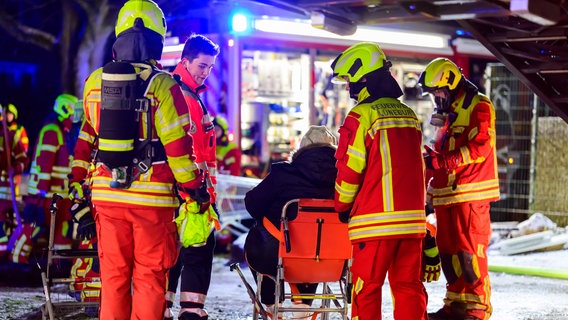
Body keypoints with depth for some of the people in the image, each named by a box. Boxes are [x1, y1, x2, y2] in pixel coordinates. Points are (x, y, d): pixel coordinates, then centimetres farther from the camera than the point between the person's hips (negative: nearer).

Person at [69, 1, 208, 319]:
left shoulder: (95, 82, 6)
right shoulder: (162, 85, -9)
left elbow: (85, 138, 10)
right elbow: (178, 144, -9)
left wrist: (78, 186, 17)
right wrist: (194, 191, 0)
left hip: (107, 194, 4)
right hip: (152, 197, -4)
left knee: (113, 274, 10)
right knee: (150, 275, 3)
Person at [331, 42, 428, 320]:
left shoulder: (362, 116, -8)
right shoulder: (409, 115, 13)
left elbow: (349, 170, -7)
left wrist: (342, 207, 7)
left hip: (376, 220, -6)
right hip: (412, 219, 6)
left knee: (366, 287, 1)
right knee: (408, 286, 8)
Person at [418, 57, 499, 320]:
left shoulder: (479, 107, -6)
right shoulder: (447, 113, 22)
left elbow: (478, 148, -18)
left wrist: (440, 161, -20)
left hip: (470, 195, -9)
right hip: (446, 195, 9)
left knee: (469, 249, -9)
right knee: (448, 250, 8)